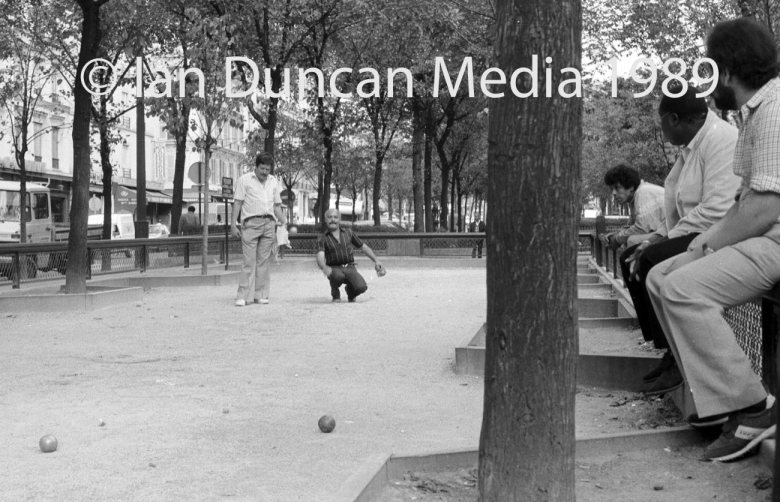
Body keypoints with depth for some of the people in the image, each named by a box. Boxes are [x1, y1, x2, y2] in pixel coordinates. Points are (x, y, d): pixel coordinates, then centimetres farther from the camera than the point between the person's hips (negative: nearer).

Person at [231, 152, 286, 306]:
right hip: (251, 223, -4)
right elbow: (237, 202, 1)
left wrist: (284, 223, 10)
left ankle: (261, 295, 7)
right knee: (249, 260, -8)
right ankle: (243, 296, -8)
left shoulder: (273, 182, 18)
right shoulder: (244, 180, 5)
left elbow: (277, 206, 21)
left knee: (264, 260, 3)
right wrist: (233, 224, -6)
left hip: (269, 223, 4)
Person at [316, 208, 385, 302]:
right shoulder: (322, 239, -3)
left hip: (350, 269, 2)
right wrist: (324, 268, -44)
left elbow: (364, 247, 17)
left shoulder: (348, 233, 8)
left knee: (361, 287, -27)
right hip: (334, 270, -2)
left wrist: (376, 261, 5)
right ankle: (335, 292, -4)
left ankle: (350, 290, 11)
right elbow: (320, 258, -20)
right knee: (338, 276, -39)